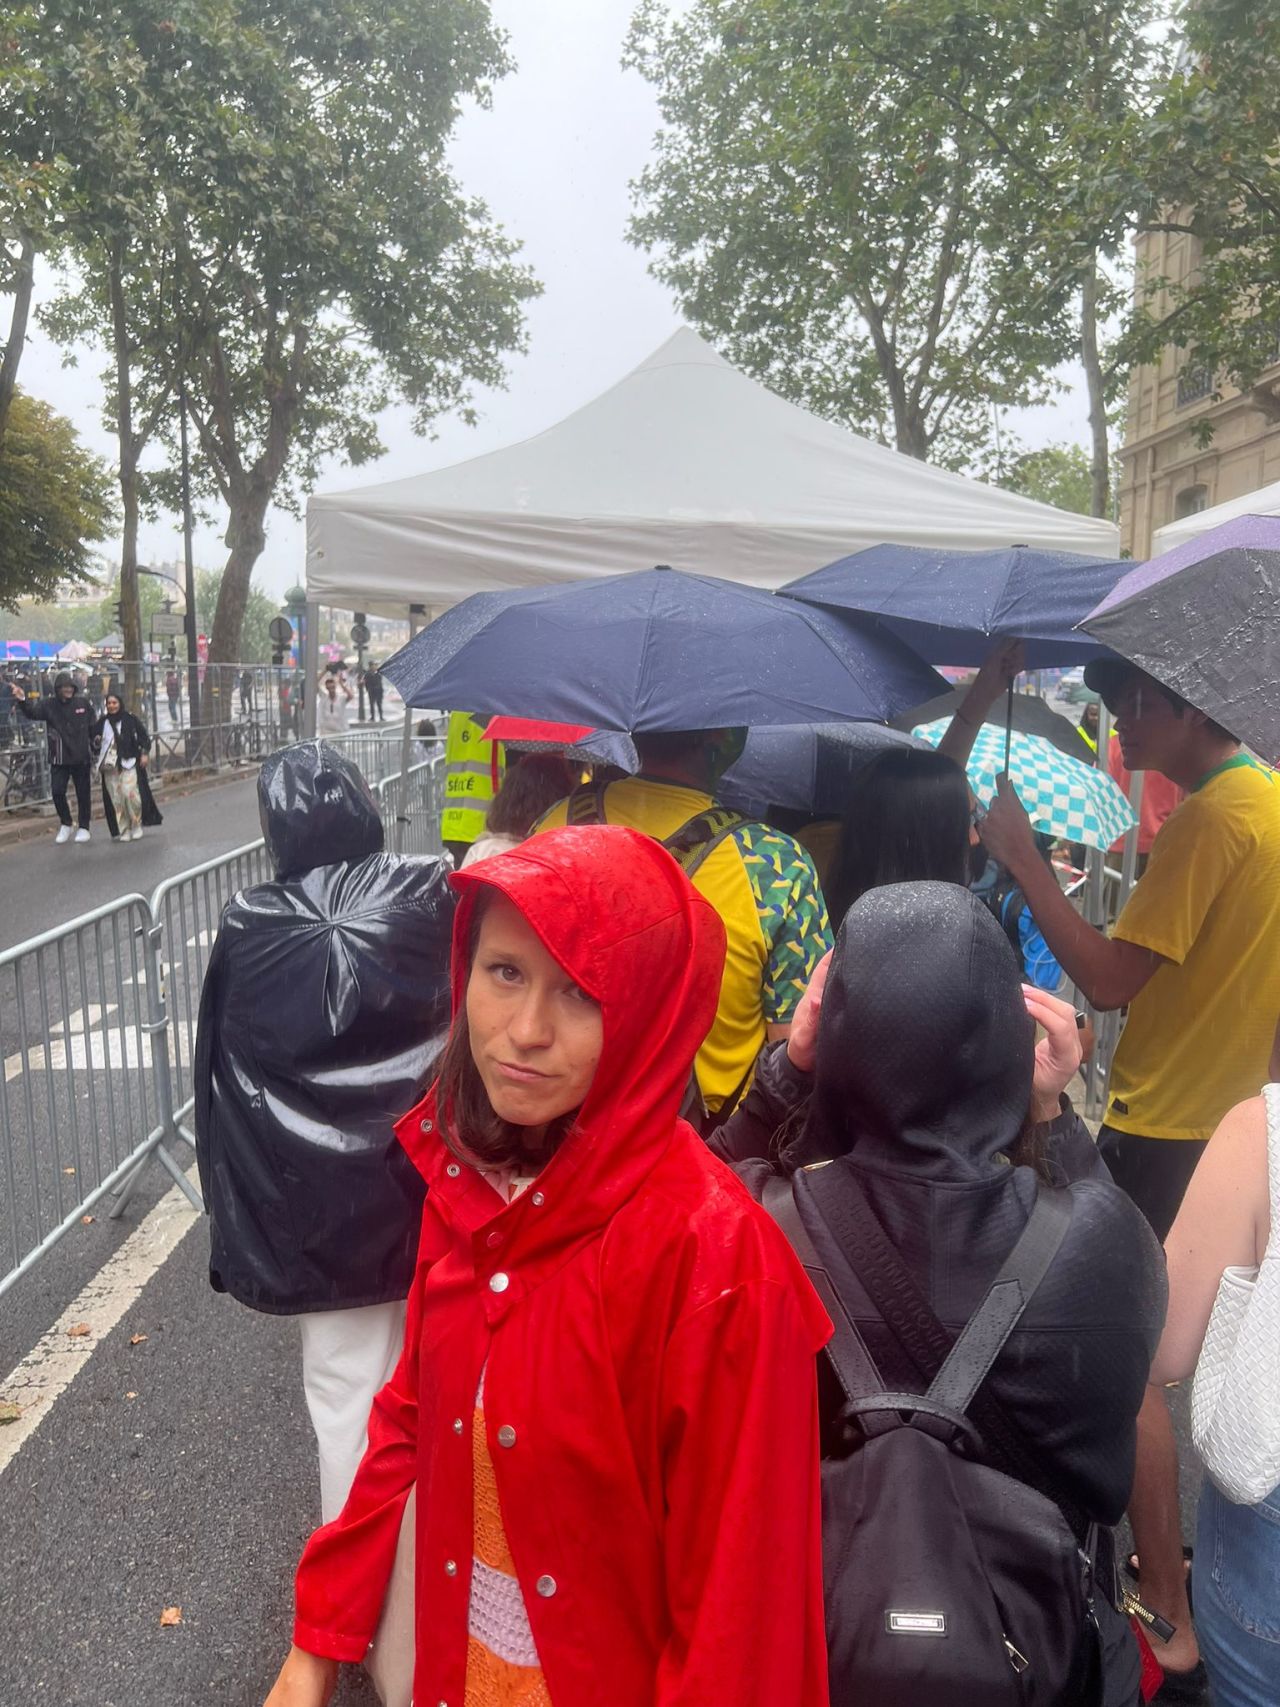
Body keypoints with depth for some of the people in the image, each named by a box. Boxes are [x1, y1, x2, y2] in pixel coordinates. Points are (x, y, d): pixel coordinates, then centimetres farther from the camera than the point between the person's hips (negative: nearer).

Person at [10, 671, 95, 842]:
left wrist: (93, 746, 11)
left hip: (81, 757, 0)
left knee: (83, 793, 7)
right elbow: (32, 712, -19)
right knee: (57, 791, -5)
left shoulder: (83, 702, -1)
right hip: (59, 758, 0)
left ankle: (83, 827, 19)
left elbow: (92, 726, 9)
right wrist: (22, 701, -38)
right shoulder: (49, 704, -3)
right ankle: (65, 824, 16)